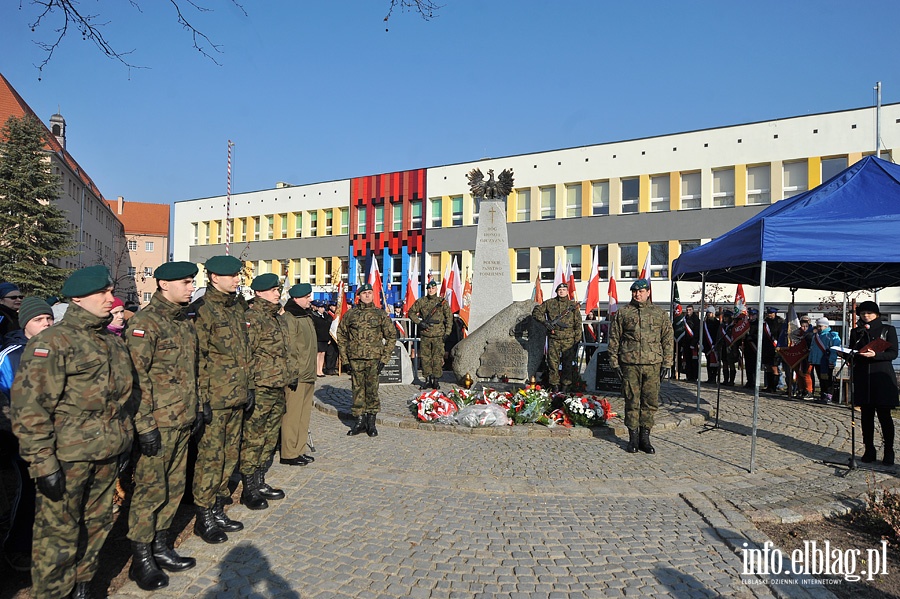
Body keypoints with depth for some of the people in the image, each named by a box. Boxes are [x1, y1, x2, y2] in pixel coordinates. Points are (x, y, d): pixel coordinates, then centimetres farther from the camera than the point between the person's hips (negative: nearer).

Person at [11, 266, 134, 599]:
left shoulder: (114, 342, 12)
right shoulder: (52, 342, -12)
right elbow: (30, 406, -16)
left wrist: (126, 441, 21)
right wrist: (42, 462, -18)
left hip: (108, 456, 7)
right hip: (67, 458, -7)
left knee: (97, 524, 17)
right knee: (59, 534, 3)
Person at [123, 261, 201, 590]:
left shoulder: (183, 322, 13)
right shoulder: (145, 322, -14)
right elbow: (136, 376, -18)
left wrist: (197, 408, 19)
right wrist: (145, 424, -20)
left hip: (183, 421, 8)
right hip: (158, 424, -8)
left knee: (174, 487, 15)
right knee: (150, 489, 2)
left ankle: (161, 547, 30)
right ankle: (142, 559, 16)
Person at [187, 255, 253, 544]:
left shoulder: (237, 308, 14)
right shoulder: (201, 310, -12)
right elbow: (196, 358, -15)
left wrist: (249, 386, 17)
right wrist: (201, 398, -16)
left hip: (237, 399, 8)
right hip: (214, 400, -8)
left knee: (230, 456, 14)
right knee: (210, 458, 1)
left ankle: (218, 511, 27)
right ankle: (203, 518, 14)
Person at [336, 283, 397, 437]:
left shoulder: (380, 314, 5)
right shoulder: (350, 314, 7)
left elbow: (391, 335, 6)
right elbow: (341, 335, 13)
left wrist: (384, 358, -1)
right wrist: (344, 358, 6)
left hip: (374, 359, -1)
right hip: (355, 358, 1)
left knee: (372, 389, 0)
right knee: (358, 389, 6)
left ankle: (371, 422, 11)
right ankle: (359, 420, 16)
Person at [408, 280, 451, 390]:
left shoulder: (442, 302, 3)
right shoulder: (421, 301, 5)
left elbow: (449, 317, 5)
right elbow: (411, 312, 11)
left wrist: (447, 332, -1)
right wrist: (419, 323, -3)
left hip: (438, 335, -2)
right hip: (425, 335, 2)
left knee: (437, 358, 0)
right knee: (425, 358, 5)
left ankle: (436, 380, 9)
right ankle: (427, 380, 15)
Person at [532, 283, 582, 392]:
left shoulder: (573, 305, 8)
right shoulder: (549, 303, 7)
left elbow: (578, 323, 8)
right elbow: (536, 312, 10)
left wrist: (577, 338, 0)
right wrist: (544, 321, -6)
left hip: (568, 340, 0)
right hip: (553, 339, 0)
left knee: (568, 363, 3)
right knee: (553, 362, 1)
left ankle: (565, 386, 10)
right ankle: (554, 385, 9)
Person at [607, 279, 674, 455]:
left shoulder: (659, 313, 9)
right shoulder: (623, 312, 6)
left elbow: (668, 339, 10)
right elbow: (614, 339, 7)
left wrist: (666, 363, 4)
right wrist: (615, 362, 2)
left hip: (653, 364, 1)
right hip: (629, 364, -1)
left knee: (651, 401, 3)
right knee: (631, 401, 3)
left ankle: (645, 437, 15)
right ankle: (633, 437, 14)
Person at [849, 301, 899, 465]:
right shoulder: (856, 332, 13)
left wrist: (875, 355, -20)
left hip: (882, 377, -3)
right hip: (862, 378, 3)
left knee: (884, 415, -3)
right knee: (866, 415, 5)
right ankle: (869, 450, 12)